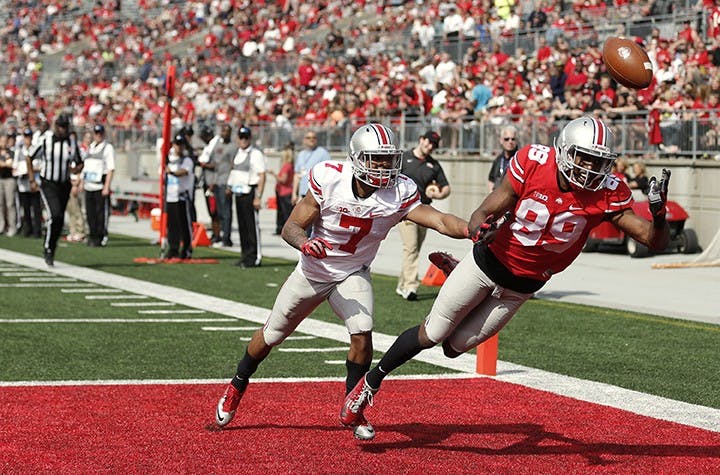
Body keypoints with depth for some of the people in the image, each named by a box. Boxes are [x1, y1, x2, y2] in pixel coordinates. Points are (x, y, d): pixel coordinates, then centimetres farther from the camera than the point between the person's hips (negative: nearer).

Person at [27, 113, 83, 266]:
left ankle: (50, 250, 24)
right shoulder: (45, 140, -10)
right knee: (55, 215, -20)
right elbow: (29, 158, 2)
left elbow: (80, 163, 13)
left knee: (59, 221, 6)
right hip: (48, 184, -4)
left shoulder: (72, 143, 0)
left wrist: (76, 169, -12)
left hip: (64, 185, 4)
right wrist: (32, 180, -2)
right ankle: (47, 249, -5)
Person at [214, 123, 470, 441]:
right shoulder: (329, 180, -27)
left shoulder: (399, 193, -23)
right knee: (270, 336, 14)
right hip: (312, 272, 0)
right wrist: (305, 243, -44)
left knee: (362, 335, -23)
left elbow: (440, 221, -35)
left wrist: (472, 229, -55)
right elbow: (290, 228, -22)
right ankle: (236, 388, 41)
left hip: (353, 275, 0)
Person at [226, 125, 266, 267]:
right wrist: (230, 186, 19)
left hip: (250, 193, -8)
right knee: (242, 225, 11)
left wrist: (258, 197, -21)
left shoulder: (256, 154, -10)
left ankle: (255, 257, -4)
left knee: (252, 225, -7)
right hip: (238, 192, 8)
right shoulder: (238, 153, 15)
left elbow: (261, 176, -15)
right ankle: (245, 256, 18)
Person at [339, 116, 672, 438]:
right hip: (489, 262, -2)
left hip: (522, 287, 2)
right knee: (432, 334, 5)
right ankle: (371, 382, 30)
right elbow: (486, 211, -16)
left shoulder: (606, 194, -21)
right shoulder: (533, 162, -23)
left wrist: (658, 215, -43)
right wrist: (479, 229, -40)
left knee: (456, 345, 12)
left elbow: (654, 240, -20)